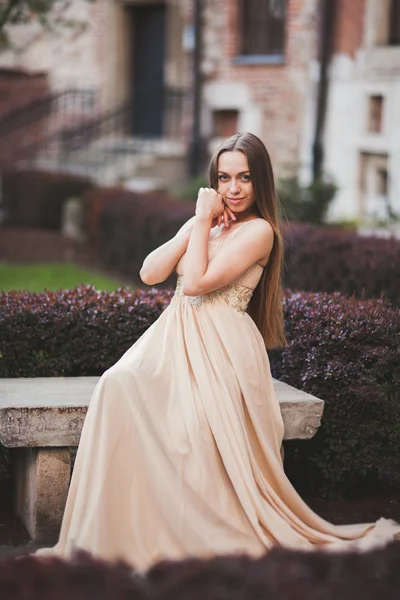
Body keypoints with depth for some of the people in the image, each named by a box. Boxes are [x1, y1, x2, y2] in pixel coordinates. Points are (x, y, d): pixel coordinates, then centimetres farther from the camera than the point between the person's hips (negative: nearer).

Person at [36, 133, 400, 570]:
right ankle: (117, 529, -13)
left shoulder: (259, 231, -3)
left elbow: (197, 281, -13)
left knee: (196, 425, -27)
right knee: (117, 384, -18)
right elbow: (149, 273, 6)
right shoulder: (203, 224, 18)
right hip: (175, 338, 6)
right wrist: (199, 221, 3)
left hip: (220, 350, -6)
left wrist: (204, 221, -4)